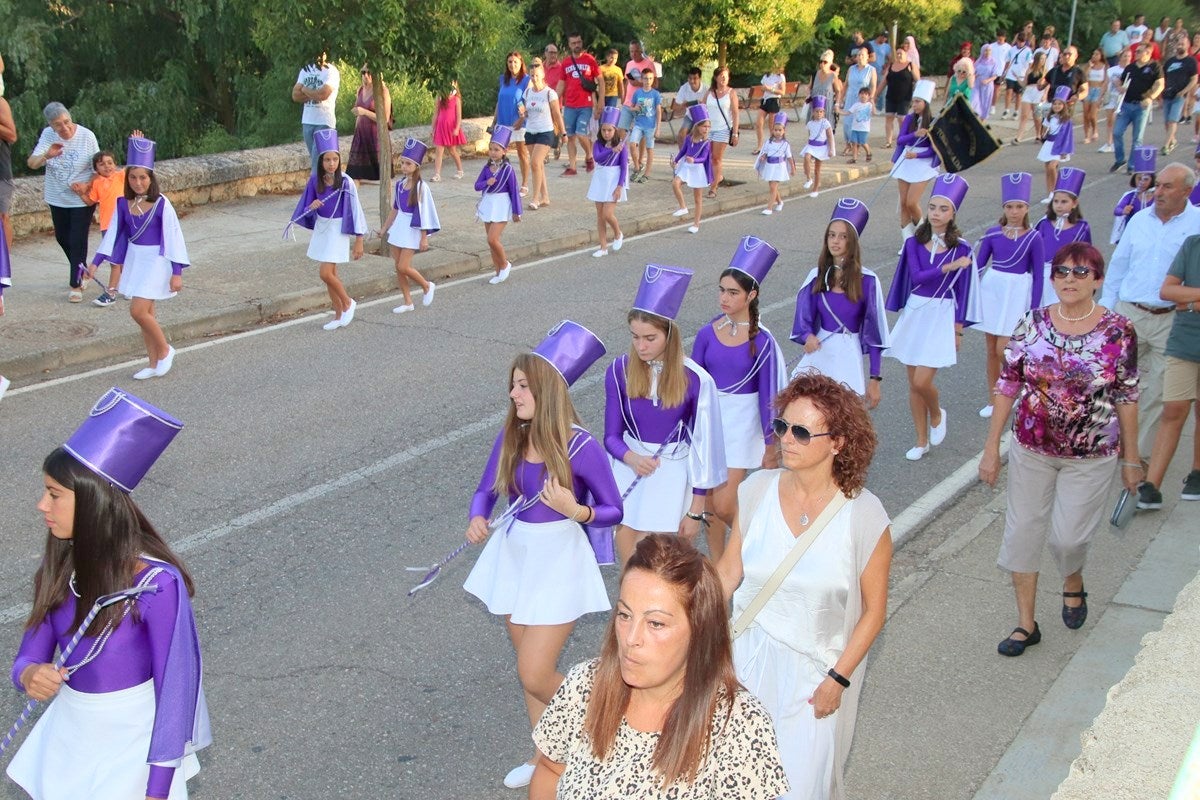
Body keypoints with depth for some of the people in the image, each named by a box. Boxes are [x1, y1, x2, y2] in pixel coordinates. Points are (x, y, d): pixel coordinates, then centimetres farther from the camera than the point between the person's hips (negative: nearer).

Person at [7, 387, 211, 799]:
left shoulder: (156, 584, -25)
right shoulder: (58, 569, -8)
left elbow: (177, 686, -20)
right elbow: (31, 654, 1)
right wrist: (29, 675, -24)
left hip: (135, 740, -5)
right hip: (70, 733, 5)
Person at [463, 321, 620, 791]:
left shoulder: (580, 446, -19)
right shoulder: (509, 438, -5)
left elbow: (614, 512, -11)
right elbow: (485, 491, 7)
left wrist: (576, 510, -31)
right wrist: (477, 519, -15)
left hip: (557, 558, -5)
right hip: (513, 553, 6)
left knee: (535, 674, -6)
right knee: (529, 664, 16)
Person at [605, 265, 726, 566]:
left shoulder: (695, 380, -16)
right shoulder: (620, 370, -8)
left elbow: (703, 445, -8)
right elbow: (612, 434, -2)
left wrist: (696, 510, -4)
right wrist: (632, 458, -26)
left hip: (672, 474, -3)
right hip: (630, 466, 3)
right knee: (628, 561, 8)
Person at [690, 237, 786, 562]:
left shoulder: (761, 341, -11)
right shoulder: (708, 333, -2)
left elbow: (768, 393, -6)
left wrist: (770, 444, -3)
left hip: (741, 423, -4)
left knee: (723, 505, -7)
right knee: (710, 502, 9)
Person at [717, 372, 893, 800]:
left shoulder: (864, 515, -17)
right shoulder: (758, 490, -8)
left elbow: (873, 610, -8)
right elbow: (729, 571, 2)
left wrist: (838, 679, -10)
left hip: (816, 668, -3)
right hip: (750, 655, 3)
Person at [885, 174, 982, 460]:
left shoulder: (961, 247, -6)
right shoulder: (914, 243, 0)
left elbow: (963, 289, -3)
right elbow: (915, 277, -11)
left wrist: (958, 328, -3)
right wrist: (948, 266, -15)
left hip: (942, 316, -3)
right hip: (914, 314, 3)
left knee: (922, 382, -12)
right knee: (913, 384, 7)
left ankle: (937, 414, 21)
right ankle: (922, 440, 21)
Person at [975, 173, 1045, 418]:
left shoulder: (1033, 237, -6)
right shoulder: (993, 233, 0)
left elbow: (1038, 274, -2)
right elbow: (978, 263, 4)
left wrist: (1034, 308, -5)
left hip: (1017, 292, -3)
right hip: (991, 288, 3)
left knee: (1002, 350, -11)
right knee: (991, 349, 8)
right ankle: (993, 400, 19)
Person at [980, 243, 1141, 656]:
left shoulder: (1118, 331, -10)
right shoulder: (1032, 324, -6)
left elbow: (1127, 398, -3)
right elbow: (1007, 385, -1)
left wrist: (1131, 458, 1)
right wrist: (991, 447, -1)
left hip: (1090, 458, -2)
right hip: (1031, 451, 2)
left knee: (1068, 536, 2)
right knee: (1022, 533, 6)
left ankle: (1073, 584, 39)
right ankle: (1026, 624, 21)